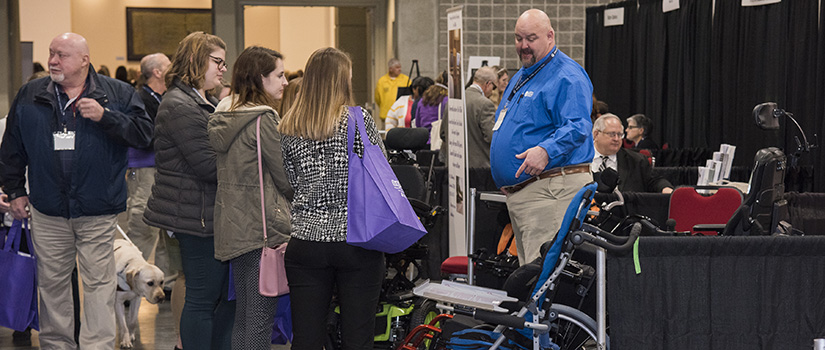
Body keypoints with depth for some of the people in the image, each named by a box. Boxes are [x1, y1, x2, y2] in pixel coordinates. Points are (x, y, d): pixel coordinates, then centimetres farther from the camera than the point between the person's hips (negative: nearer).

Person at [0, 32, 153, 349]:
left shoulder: (118, 94, 0)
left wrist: (105, 116, -19)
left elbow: (144, 133, -9)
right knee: (51, 281, 11)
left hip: (98, 211, -2)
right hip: (48, 210, 3)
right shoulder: (29, 96, 8)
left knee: (99, 282, -1)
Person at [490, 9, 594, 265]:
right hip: (518, 191, 10)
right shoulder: (520, 78, 21)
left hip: (551, 186, -10)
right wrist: (504, 178, 22)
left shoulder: (567, 76, -9)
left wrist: (546, 150, -36)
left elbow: (577, 127, -21)